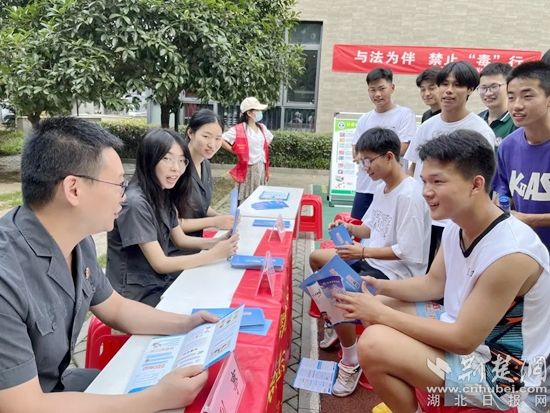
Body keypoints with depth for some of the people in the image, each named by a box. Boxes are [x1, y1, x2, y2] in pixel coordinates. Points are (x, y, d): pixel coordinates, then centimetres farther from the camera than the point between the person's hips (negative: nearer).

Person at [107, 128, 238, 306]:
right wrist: (214, 254, -22)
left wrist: (218, 242, -7)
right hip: (138, 294, -7)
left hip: (160, 280, 7)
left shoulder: (164, 194, 1)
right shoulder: (135, 203, -26)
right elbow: (160, 264, -23)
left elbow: (180, 239, 10)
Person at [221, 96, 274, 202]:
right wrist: (235, 151, -12)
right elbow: (221, 140, -18)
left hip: (261, 168, 6)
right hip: (247, 169, -6)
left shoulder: (262, 128, 9)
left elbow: (269, 139, 28)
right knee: (247, 198, -2)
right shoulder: (239, 129, -13)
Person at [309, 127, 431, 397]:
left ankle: (351, 363, -6)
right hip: (373, 260, 11)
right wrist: (351, 228, -4)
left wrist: (363, 251, -26)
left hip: (397, 272, -11)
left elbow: (406, 252, -25)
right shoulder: (381, 188, 7)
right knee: (317, 258, 14)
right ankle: (340, 324, 26)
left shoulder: (409, 196, -23)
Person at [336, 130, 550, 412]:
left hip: (500, 370, -9)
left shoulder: (510, 253, -30)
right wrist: (379, 286, -7)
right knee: (373, 306, 8)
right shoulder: (456, 228, -4)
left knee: (373, 345, -27)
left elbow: (463, 340, -26)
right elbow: (433, 284, 10)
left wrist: (379, 313, -23)